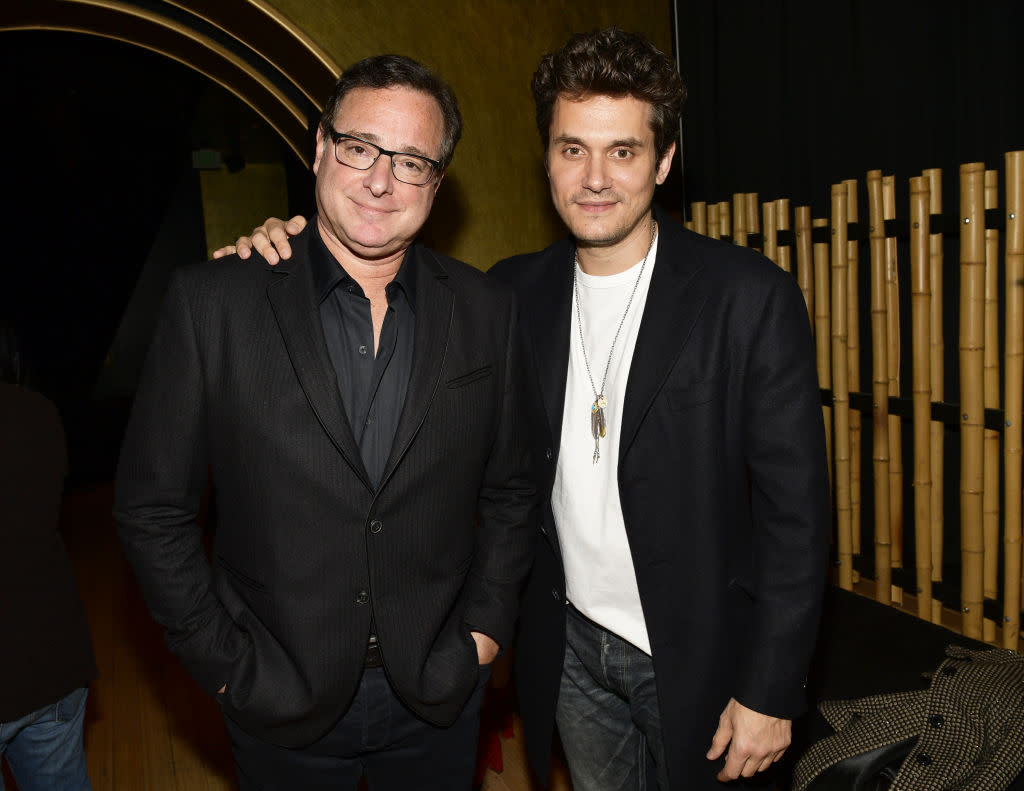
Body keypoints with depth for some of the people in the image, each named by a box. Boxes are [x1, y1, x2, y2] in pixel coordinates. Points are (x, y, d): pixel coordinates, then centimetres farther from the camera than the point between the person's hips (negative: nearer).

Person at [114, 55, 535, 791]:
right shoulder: (212, 302, -10)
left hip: (438, 692, 2)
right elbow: (152, 506, -6)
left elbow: (509, 490, 4)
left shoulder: (485, 309, -4)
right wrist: (224, 663, -7)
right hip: (279, 700, -1)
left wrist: (485, 625, -1)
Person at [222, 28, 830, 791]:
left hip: (697, 658, -3)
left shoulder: (750, 297, -14)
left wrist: (770, 691, -12)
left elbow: (796, 509, -12)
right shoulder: (515, 292, -2)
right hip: (570, 647, 4)